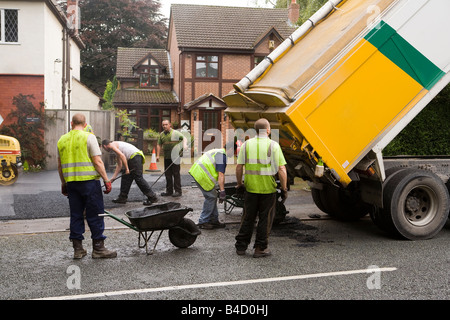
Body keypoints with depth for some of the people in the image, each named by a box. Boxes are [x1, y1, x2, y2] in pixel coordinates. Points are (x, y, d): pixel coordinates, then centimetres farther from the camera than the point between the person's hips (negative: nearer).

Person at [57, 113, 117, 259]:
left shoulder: (62, 140, 11)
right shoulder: (88, 137, -6)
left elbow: (60, 166, 15)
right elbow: (97, 161, -12)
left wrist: (63, 183, 24)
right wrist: (107, 180, -8)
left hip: (71, 182, 5)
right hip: (89, 181, -5)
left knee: (76, 215, 11)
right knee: (95, 215, 1)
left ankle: (78, 249, 15)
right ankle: (98, 248, 5)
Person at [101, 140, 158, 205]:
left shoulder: (112, 145, 1)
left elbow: (122, 155, -16)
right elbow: (119, 165, 32)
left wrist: (127, 168, -13)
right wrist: (114, 177, 33)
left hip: (135, 156, -10)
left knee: (138, 178, -11)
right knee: (126, 177, 14)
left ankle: (152, 197, -11)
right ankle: (123, 197, 21)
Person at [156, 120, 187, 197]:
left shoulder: (175, 133, 1)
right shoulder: (161, 134, 14)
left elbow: (184, 138, -3)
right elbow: (159, 145, 16)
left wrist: (184, 144, -23)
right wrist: (158, 155, 9)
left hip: (175, 157, -5)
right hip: (166, 157, 5)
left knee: (176, 174, -5)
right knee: (167, 174, 7)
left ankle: (178, 191, 0)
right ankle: (169, 191, 16)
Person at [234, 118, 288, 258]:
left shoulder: (246, 144, 1)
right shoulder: (273, 145, -7)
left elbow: (239, 167, 0)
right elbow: (281, 170, -11)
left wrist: (239, 184, 14)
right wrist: (284, 189, -2)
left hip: (251, 188, 3)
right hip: (268, 189, -3)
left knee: (248, 217, 15)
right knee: (265, 219, 9)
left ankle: (241, 246, 21)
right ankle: (260, 248, 15)